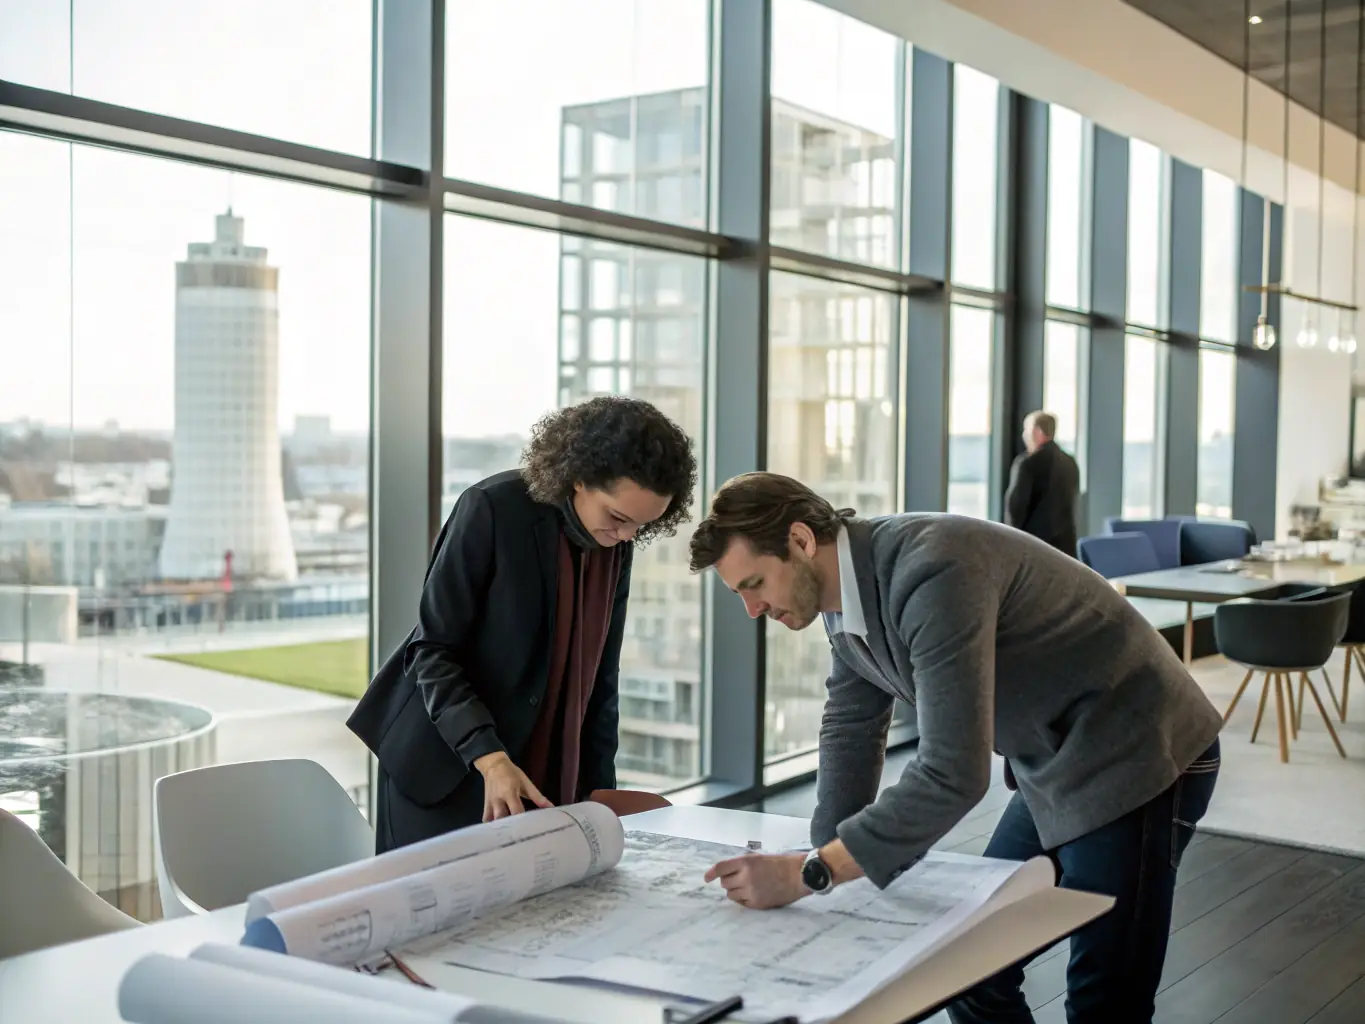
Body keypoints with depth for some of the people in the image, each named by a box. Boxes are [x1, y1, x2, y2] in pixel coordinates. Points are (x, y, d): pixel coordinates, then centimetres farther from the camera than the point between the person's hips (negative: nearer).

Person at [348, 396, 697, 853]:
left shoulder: (617, 547, 1)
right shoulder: (494, 508, -18)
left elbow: (598, 679, 8)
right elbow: (433, 652, -17)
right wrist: (490, 758, -29)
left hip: (545, 774, 5)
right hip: (445, 767, -5)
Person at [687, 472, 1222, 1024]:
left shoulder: (933, 570, -31)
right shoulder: (846, 590, -2)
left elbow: (954, 772, -35)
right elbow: (850, 728, 10)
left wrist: (809, 873, -31)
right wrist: (827, 870, 7)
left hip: (1133, 757, -9)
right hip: (1054, 766, 9)